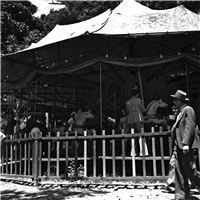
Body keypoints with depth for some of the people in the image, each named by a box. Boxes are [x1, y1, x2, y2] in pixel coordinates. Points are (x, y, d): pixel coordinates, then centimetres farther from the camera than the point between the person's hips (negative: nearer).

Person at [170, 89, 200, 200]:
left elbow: (190, 127, -17)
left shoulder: (188, 110, -9)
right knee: (179, 171, 7)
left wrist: (185, 143, -24)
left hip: (186, 146, -9)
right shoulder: (181, 112, 19)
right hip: (179, 145, 9)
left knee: (190, 170, -4)